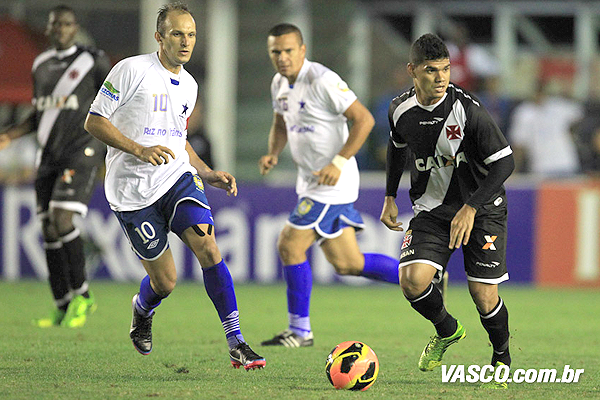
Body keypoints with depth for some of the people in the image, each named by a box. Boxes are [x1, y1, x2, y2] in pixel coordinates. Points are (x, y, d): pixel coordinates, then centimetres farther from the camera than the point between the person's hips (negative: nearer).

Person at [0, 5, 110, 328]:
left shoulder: (93, 61, -2)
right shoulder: (41, 65, 13)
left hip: (81, 149, -6)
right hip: (49, 153, 6)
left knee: (61, 220, -19)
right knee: (48, 228, 2)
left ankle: (81, 295, -5)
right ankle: (63, 307, 9)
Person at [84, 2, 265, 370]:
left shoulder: (188, 85, 14)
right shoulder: (132, 70, -8)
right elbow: (94, 121, -9)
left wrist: (208, 174, 12)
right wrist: (139, 150, -21)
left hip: (178, 178, 5)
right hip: (133, 191, -5)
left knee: (209, 249, -18)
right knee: (165, 281, 0)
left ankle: (237, 344, -17)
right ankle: (142, 310, 38)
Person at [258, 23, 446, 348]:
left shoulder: (322, 81, -17)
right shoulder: (280, 84, 9)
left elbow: (363, 119, -18)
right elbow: (281, 125, 25)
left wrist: (338, 163, -24)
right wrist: (273, 153, 4)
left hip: (333, 183, -9)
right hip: (310, 182, 9)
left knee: (290, 246, -12)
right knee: (347, 263, 11)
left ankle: (300, 331, -1)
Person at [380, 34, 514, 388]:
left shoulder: (468, 109, -21)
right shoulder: (401, 109, -6)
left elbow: (504, 162, -19)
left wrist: (471, 208, -26)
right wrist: (390, 197, 16)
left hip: (482, 209, -3)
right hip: (432, 209, 3)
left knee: (484, 296, -8)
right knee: (413, 281, -18)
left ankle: (502, 359, 23)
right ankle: (447, 331, 15)